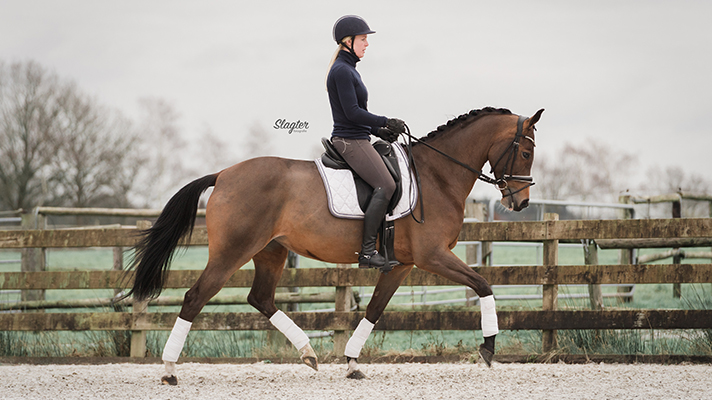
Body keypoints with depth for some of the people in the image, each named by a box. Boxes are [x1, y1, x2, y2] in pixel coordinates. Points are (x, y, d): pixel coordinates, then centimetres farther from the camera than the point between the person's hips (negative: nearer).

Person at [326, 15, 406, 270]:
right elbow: (352, 112, -20)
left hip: (357, 140, 11)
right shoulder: (341, 71, -13)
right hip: (350, 141, -11)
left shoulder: (348, 70, 19)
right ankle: (367, 251, -22)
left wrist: (379, 131, 13)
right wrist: (386, 123, -16)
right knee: (386, 185, -20)